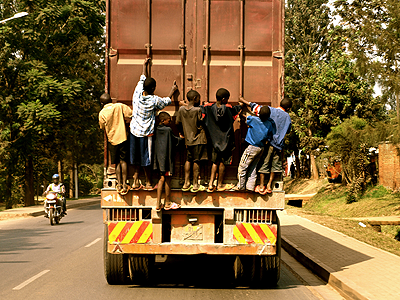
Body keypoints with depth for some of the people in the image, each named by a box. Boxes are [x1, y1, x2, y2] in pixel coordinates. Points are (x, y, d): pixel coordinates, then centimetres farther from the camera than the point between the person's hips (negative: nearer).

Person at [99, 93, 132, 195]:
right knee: (123, 161, 3)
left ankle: (119, 183, 1)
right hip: (123, 137, 0)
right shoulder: (120, 106, -5)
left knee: (117, 163, 10)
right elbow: (131, 114, -9)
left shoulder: (102, 113, -4)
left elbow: (102, 127, 8)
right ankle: (124, 183, -5)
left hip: (112, 139, 0)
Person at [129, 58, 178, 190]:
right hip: (146, 133, -5)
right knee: (146, 159, 4)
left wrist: (145, 65, 26)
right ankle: (148, 183, 14)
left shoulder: (137, 93, -8)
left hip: (134, 131, 5)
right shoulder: (154, 100, -17)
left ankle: (136, 182, 15)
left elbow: (142, 79, 11)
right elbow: (166, 101, 4)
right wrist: (173, 90, 22)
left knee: (135, 159, 11)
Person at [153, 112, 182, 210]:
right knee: (167, 180, 3)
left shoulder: (157, 130, 6)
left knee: (162, 179, 10)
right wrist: (180, 138, 20)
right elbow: (174, 140, 1)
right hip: (167, 158, -6)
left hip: (159, 157, 6)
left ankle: (158, 203, 6)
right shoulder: (168, 130, -13)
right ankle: (167, 203, 13)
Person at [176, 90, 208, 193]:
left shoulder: (181, 109, 1)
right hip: (198, 139, -5)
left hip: (188, 139, 5)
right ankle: (195, 185, 4)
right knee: (196, 161, 0)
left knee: (188, 160, 15)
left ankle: (186, 183, 15)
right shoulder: (197, 110, -15)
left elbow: (178, 123, 9)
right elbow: (201, 124, -12)